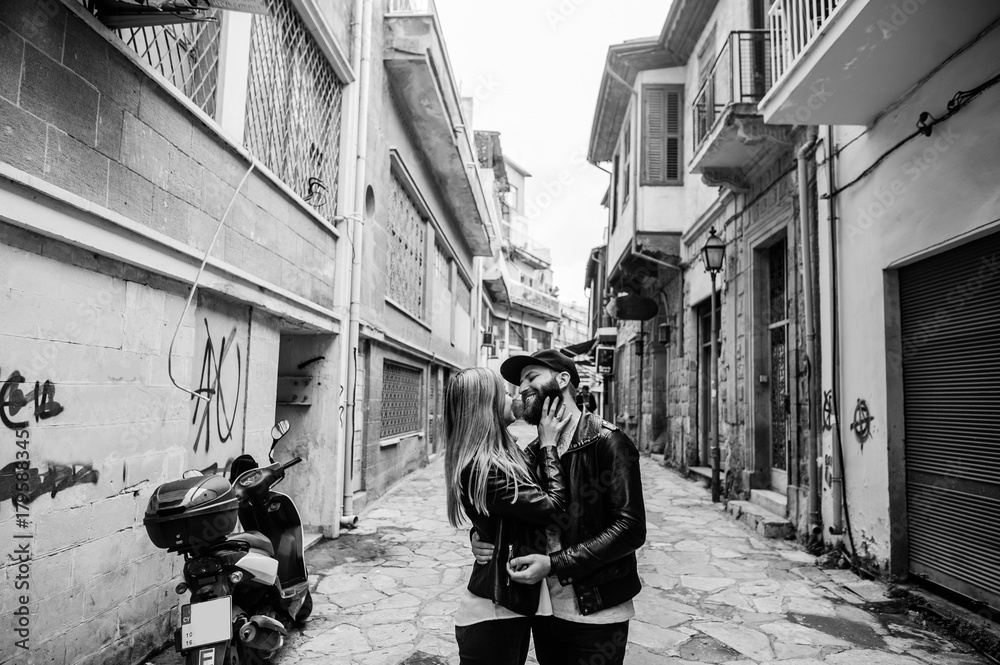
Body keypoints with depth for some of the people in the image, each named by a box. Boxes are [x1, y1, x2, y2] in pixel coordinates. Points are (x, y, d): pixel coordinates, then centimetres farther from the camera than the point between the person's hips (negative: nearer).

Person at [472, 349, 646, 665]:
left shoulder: (607, 441, -14)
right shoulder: (532, 452, 5)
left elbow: (630, 529, -19)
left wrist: (553, 564, -23)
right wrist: (481, 535, -8)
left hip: (594, 615, -5)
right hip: (542, 609, 6)